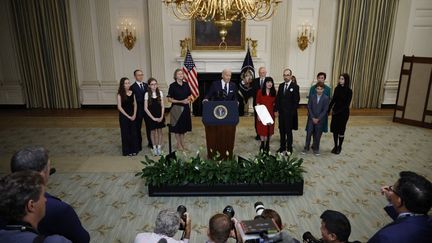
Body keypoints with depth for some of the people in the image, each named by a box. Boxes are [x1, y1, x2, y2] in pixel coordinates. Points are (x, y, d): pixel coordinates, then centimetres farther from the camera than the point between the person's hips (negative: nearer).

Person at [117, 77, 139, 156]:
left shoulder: (132, 93, 2)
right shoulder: (120, 94, -9)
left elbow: (135, 104, 6)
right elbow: (119, 107, -11)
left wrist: (134, 115, -6)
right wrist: (128, 116, -12)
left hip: (132, 116, 4)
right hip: (124, 116, -4)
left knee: (133, 133, 7)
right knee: (126, 133, 5)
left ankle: (134, 149, 22)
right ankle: (127, 151, 18)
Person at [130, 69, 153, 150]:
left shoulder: (146, 85, 8)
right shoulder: (133, 87, -9)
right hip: (138, 110, -4)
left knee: (149, 126, 12)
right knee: (138, 128, 7)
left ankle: (150, 143, 25)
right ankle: (139, 145, 18)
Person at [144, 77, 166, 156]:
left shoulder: (160, 93, -2)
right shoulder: (147, 94, -7)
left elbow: (162, 106, 1)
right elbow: (145, 108, -8)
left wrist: (161, 116, -9)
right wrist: (153, 118, -11)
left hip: (160, 116, 2)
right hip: (151, 116, -1)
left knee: (159, 131, 9)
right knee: (153, 132, 8)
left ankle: (159, 148, 20)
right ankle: (154, 148, 20)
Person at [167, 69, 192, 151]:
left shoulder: (186, 84, 5)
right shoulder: (172, 86, -9)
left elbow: (190, 95, 17)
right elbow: (169, 99, -9)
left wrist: (188, 99, -6)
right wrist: (181, 101, -16)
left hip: (185, 108, 5)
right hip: (176, 108, -4)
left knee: (184, 126, 13)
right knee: (177, 127, 4)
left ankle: (183, 143, 27)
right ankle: (179, 144, 18)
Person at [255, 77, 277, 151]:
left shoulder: (274, 92, 3)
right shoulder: (260, 92, -3)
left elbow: (274, 103, 9)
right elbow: (257, 103, -3)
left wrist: (275, 110, -1)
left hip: (270, 114, 2)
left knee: (269, 129, 6)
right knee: (261, 129, 6)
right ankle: (262, 144, 21)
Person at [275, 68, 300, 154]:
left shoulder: (295, 87, -7)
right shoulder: (281, 86, 9)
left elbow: (296, 100, -9)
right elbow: (277, 98, 10)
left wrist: (293, 112, -14)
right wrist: (276, 109, 2)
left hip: (290, 113, -5)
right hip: (281, 112, 5)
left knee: (289, 131, 3)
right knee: (282, 130, 12)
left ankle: (289, 148, 14)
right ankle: (282, 146, 23)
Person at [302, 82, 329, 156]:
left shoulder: (326, 98, -4)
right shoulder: (312, 97, 1)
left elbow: (325, 110, -7)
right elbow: (309, 108, 0)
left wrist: (318, 119, -11)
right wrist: (313, 118, -8)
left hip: (320, 119, -1)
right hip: (311, 118, 1)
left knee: (317, 135, 5)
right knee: (308, 133, 2)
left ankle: (316, 148, 19)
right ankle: (306, 148, 13)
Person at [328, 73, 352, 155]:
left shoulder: (349, 91, -12)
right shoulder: (337, 88, 1)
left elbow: (347, 104, -13)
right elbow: (333, 100, 7)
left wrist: (337, 111, -18)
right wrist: (328, 109, -3)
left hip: (343, 113, -4)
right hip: (335, 112, 4)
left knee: (341, 130, 6)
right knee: (334, 129, 8)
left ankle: (339, 147, 23)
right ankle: (335, 146, 23)